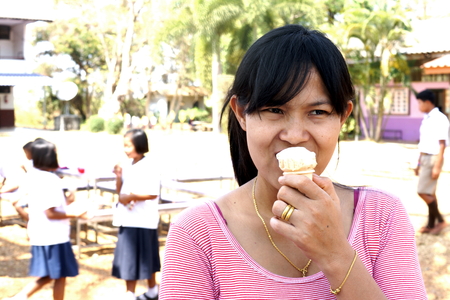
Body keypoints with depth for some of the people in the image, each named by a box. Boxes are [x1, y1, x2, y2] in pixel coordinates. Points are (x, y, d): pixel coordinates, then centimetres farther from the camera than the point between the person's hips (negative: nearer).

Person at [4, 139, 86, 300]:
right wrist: (73, 213, -12)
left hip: (39, 234, 8)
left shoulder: (31, 176, 6)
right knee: (60, 276, 6)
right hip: (54, 236, -8)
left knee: (46, 275, 18)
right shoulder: (51, 180, -20)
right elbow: (50, 213, -21)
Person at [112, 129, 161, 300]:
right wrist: (119, 177, -4)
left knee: (146, 258, 2)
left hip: (143, 220, -7)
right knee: (128, 259, 10)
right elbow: (120, 192, 13)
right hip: (128, 219, 7)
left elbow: (153, 193, -19)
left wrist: (131, 196, -20)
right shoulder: (128, 165, 8)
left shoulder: (150, 165, -13)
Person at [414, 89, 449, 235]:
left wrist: (437, 166, -22)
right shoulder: (426, 119, 12)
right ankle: (431, 224, 15)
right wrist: (419, 164, 18)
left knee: (423, 192, -10)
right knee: (430, 193, 10)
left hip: (433, 158, -9)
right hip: (425, 158, 9)